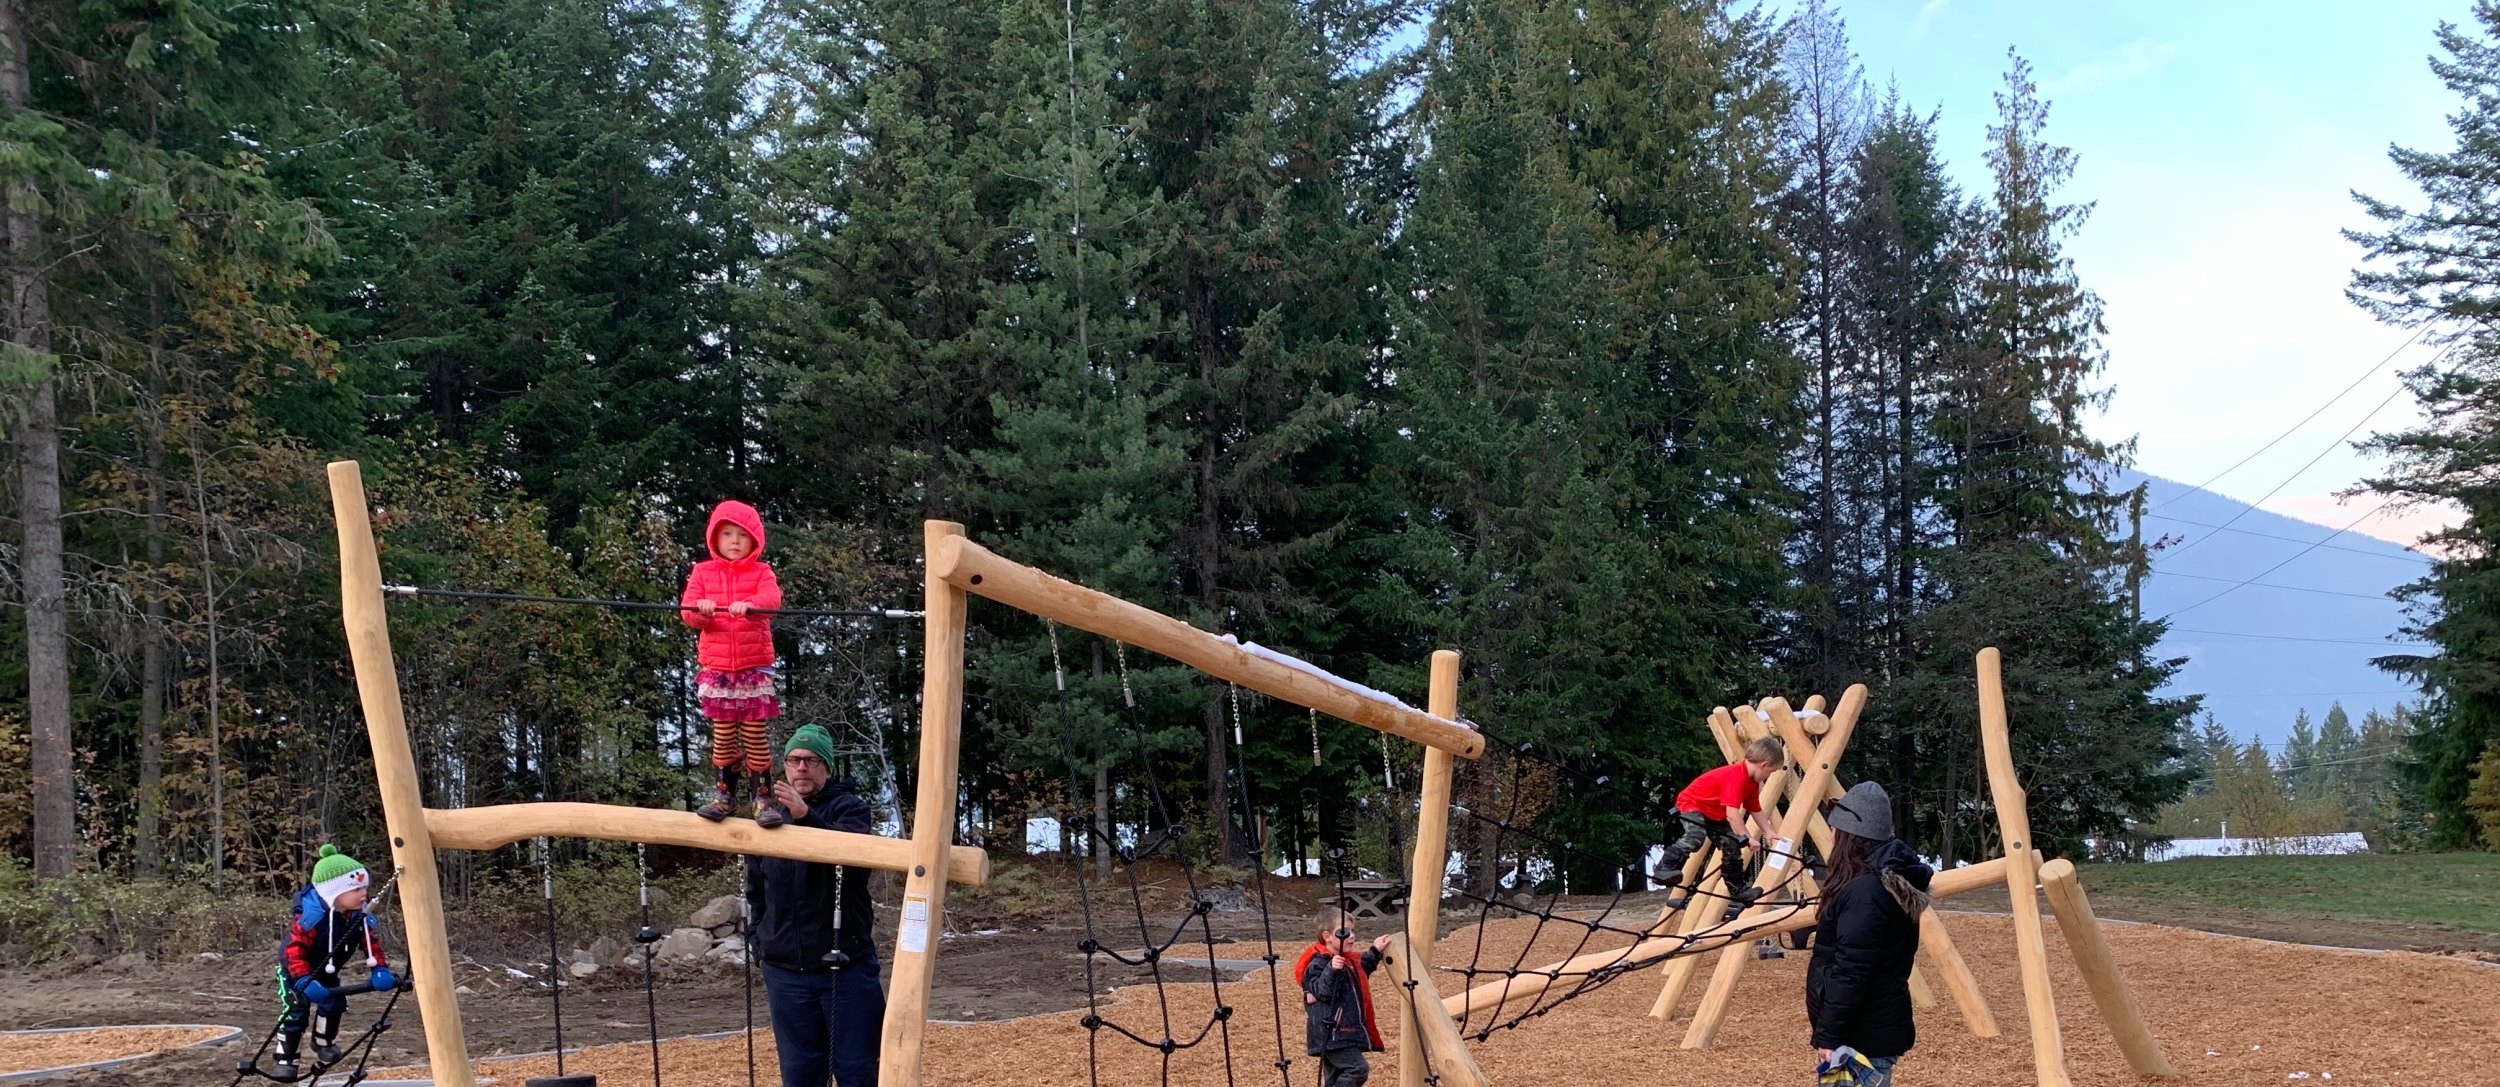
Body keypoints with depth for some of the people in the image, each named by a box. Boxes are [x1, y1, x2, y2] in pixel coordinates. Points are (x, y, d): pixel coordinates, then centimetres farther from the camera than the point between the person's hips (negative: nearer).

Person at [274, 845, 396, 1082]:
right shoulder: (312, 917, -39)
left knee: (334, 1003, -3)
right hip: (294, 969, -6)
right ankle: (286, 1058, 7)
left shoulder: (360, 916, -18)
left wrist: (380, 969, -22)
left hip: (326, 971, 6)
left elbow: (371, 943, -7)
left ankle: (324, 1042, 25)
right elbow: (294, 949, -39)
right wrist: (304, 981, -48)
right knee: (296, 1012, -10)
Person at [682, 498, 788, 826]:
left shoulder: (761, 572, 4)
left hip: (755, 668, -2)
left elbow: (772, 598, -17)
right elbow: (688, 609, -1)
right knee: (723, 736, 6)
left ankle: (764, 799, 3)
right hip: (716, 668, 2)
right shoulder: (703, 572, 9)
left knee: (755, 736, -1)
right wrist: (701, 609, -24)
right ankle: (724, 795, 14)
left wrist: (749, 604, -38)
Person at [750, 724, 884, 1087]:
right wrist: (762, 948, 15)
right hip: (785, 972, 4)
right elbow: (756, 896, 19)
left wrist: (807, 816, -39)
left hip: (847, 968, -4)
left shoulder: (848, 807, -3)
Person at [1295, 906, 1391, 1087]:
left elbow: (1362, 971, 37)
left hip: (1345, 1033, 10)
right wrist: (1332, 970, -39)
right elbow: (1323, 992, -28)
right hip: (1331, 1034, -10)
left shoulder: (1348, 961, 15)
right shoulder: (1318, 964, -15)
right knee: (1358, 1068, -21)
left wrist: (1375, 952, 33)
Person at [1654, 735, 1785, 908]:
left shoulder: (1752, 781, 2)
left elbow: (1756, 811, 14)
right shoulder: (1736, 776, -31)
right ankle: (1665, 867, -38)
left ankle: (1737, 888, 15)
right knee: (1696, 836, -35)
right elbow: (1732, 814, -38)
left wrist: (1768, 832, 6)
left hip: (1715, 814, 10)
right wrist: (1747, 838, -37)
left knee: (1732, 846, 6)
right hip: (1691, 803, -10)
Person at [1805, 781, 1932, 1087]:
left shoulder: (1864, 892, -21)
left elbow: (1850, 974, -23)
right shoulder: (1886, 883, 11)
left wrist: (1829, 1036, -19)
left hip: (1863, 1038, -10)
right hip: (1868, 1031, 10)